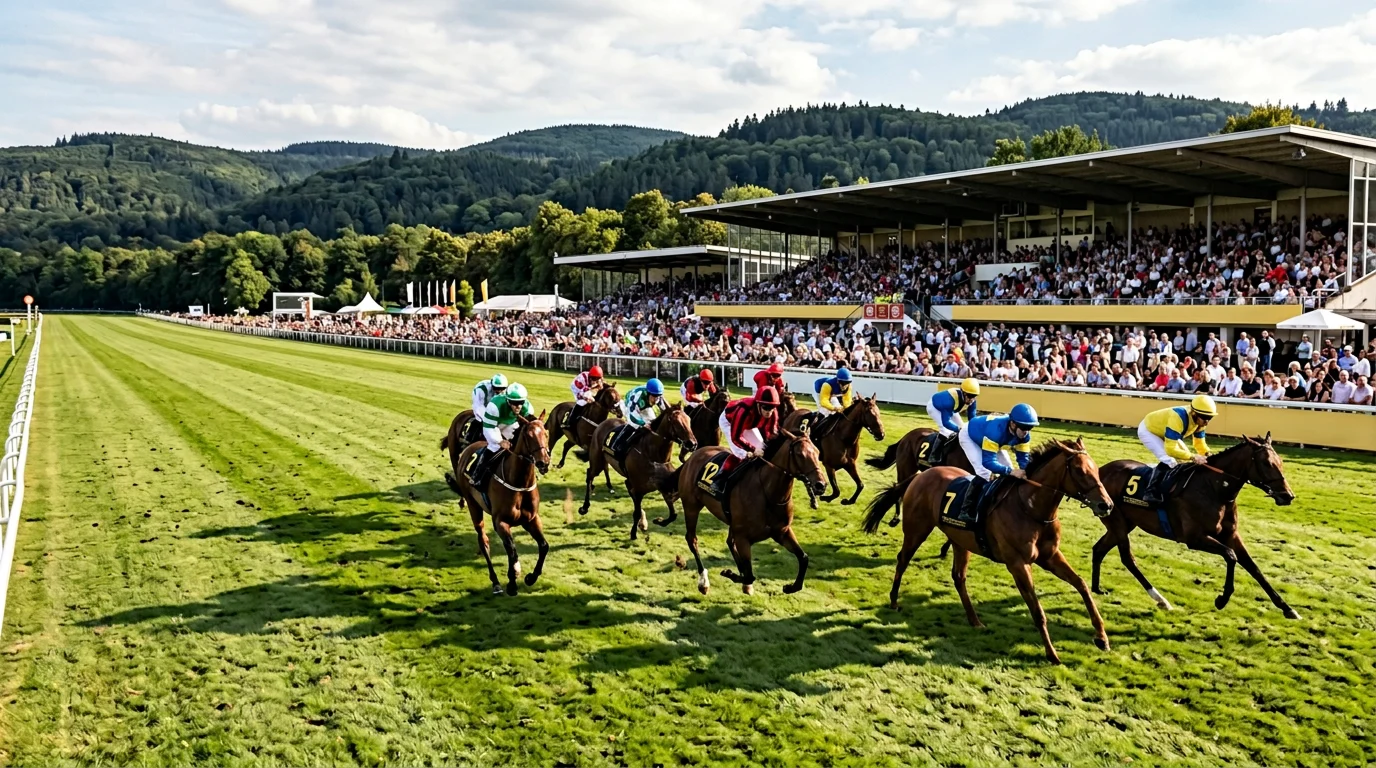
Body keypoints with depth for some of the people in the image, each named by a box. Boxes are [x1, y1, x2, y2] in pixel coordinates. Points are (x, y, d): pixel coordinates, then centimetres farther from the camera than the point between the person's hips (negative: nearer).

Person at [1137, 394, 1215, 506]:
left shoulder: (1199, 420, -15)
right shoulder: (1178, 418, -40)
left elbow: (1199, 442, -3)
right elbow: (1170, 449, -42)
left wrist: (1208, 454, -22)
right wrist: (1192, 457, -47)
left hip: (1163, 431, 9)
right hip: (1148, 430, -9)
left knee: (1184, 456, 9)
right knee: (1168, 461, -25)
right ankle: (1151, 493, -25)